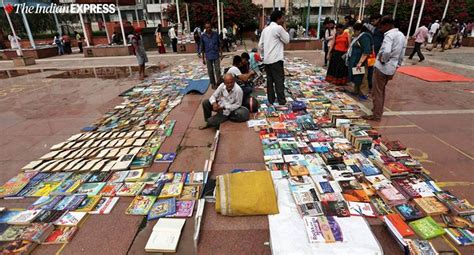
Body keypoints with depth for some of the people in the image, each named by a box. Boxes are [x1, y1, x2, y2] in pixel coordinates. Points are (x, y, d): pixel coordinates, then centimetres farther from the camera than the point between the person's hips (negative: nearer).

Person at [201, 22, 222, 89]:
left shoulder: (216, 34, -2)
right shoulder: (203, 36, -1)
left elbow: (219, 44, 6)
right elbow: (202, 48, 4)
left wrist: (220, 52, 1)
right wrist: (203, 58, 4)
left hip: (216, 55, -1)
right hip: (208, 56, 1)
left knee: (217, 70, -1)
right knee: (210, 71, 8)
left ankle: (219, 83, 11)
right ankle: (213, 83, 22)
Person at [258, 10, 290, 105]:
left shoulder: (265, 29, 13)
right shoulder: (279, 28, -9)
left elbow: (260, 45, 13)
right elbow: (287, 40, 1)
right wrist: (284, 29, 7)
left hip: (267, 59, 7)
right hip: (276, 59, -7)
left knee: (270, 80, 11)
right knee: (279, 80, 0)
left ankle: (271, 99, 16)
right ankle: (282, 101, 5)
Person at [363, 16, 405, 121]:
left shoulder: (389, 35, -16)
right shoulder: (401, 35, 13)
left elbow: (386, 51, -34)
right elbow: (402, 55, 16)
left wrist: (382, 60, -16)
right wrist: (396, 66, 21)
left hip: (382, 67, -9)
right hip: (391, 68, 9)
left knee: (377, 92, 1)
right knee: (381, 91, 21)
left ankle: (376, 115, 7)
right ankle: (378, 111, 30)